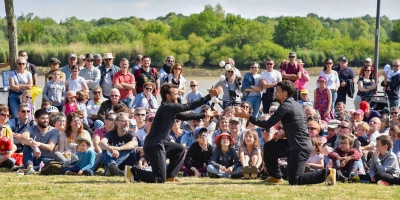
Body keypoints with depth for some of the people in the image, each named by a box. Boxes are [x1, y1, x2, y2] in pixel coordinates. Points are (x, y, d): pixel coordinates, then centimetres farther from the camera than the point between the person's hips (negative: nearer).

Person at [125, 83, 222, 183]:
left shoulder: (169, 107, 13)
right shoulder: (168, 107, -16)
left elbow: (184, 117, 23)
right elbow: (190, 106, -20)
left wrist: (204, 115, 24)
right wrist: (210, 96, -19)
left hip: (158, 144, 10)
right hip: (153, 146, -10)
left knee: (180, 149, 22)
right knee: (160, 179, -9)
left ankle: (169, 175, 20)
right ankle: (133, 172, -6)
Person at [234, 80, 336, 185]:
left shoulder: (285, 106, -15)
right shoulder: (294, 104, 15)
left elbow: (267, 124, -17)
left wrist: (247, 116, -13)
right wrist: (284, 135, 12)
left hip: (300, 148, -10)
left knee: (294, 180, -10)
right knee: (269, 147, 14)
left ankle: (327, 173, -5)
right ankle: (276, 177, 18)